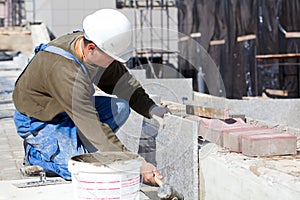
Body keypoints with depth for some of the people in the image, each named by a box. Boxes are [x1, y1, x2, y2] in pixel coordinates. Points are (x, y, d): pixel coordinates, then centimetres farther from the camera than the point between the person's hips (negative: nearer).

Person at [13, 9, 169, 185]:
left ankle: (75, 146, 3)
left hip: (68, 110, 8)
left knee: (120, 107, -9)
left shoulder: (99, 52, -14)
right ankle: (34, 154, 1)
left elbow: (124, 81, 3)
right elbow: (94, 127, -38)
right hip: (39, 122, -8)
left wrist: (151, 108, -12)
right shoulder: (63, 71, -37)